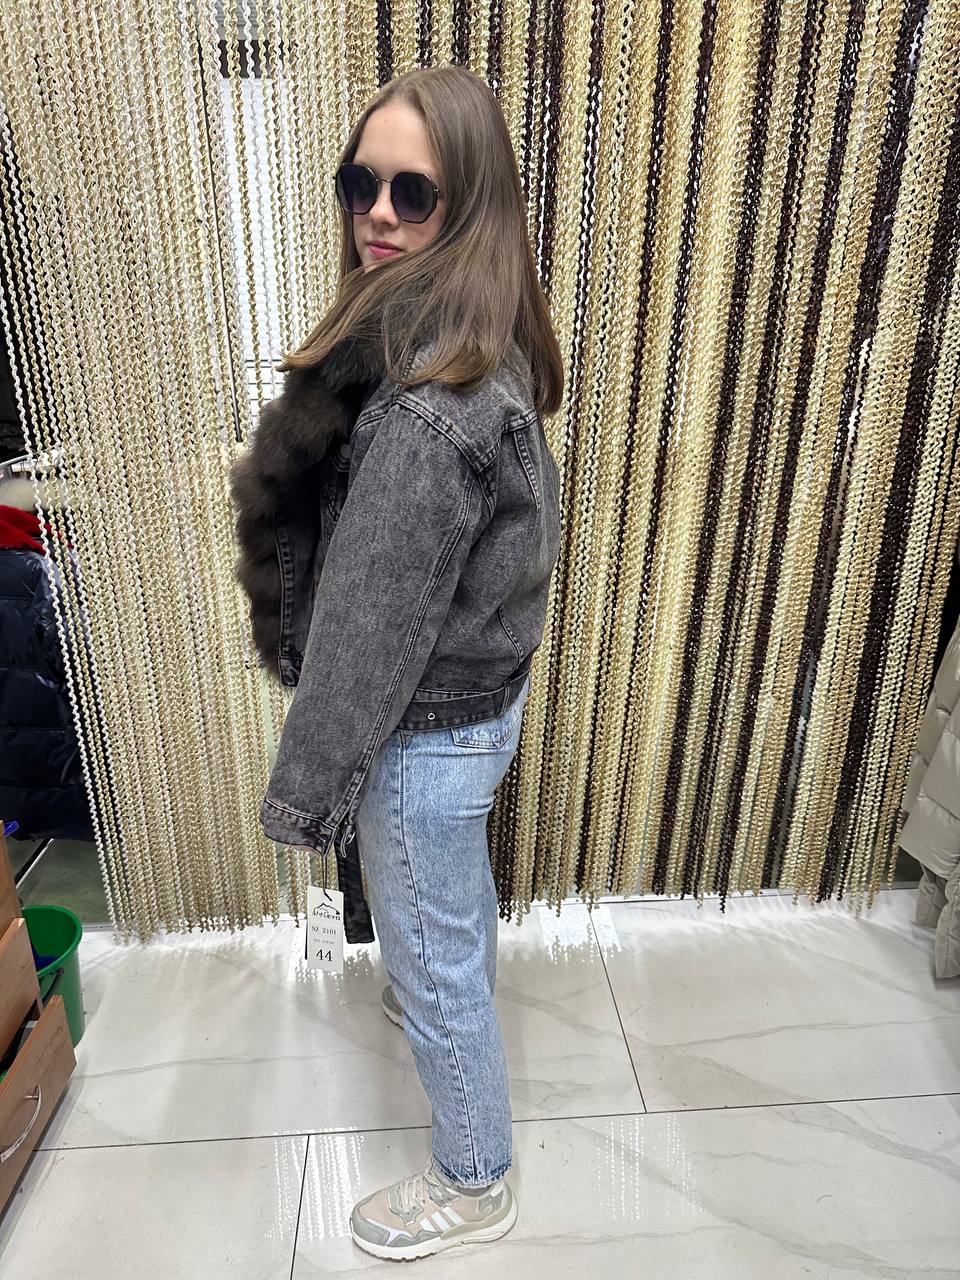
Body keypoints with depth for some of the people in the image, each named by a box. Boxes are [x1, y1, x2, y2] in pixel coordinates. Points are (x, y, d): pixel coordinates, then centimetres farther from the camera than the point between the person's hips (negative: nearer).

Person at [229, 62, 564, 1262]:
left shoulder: (426, 408, -30)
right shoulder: (478, 350, 1)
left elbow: (370, 625, -26)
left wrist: (306, 787, -14)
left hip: (429, 730, -9)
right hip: (477, 697, 9)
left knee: (431, 960, 13)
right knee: (458, 899, 33)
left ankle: (473, 1184, 41)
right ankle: (457, 1006, 64)